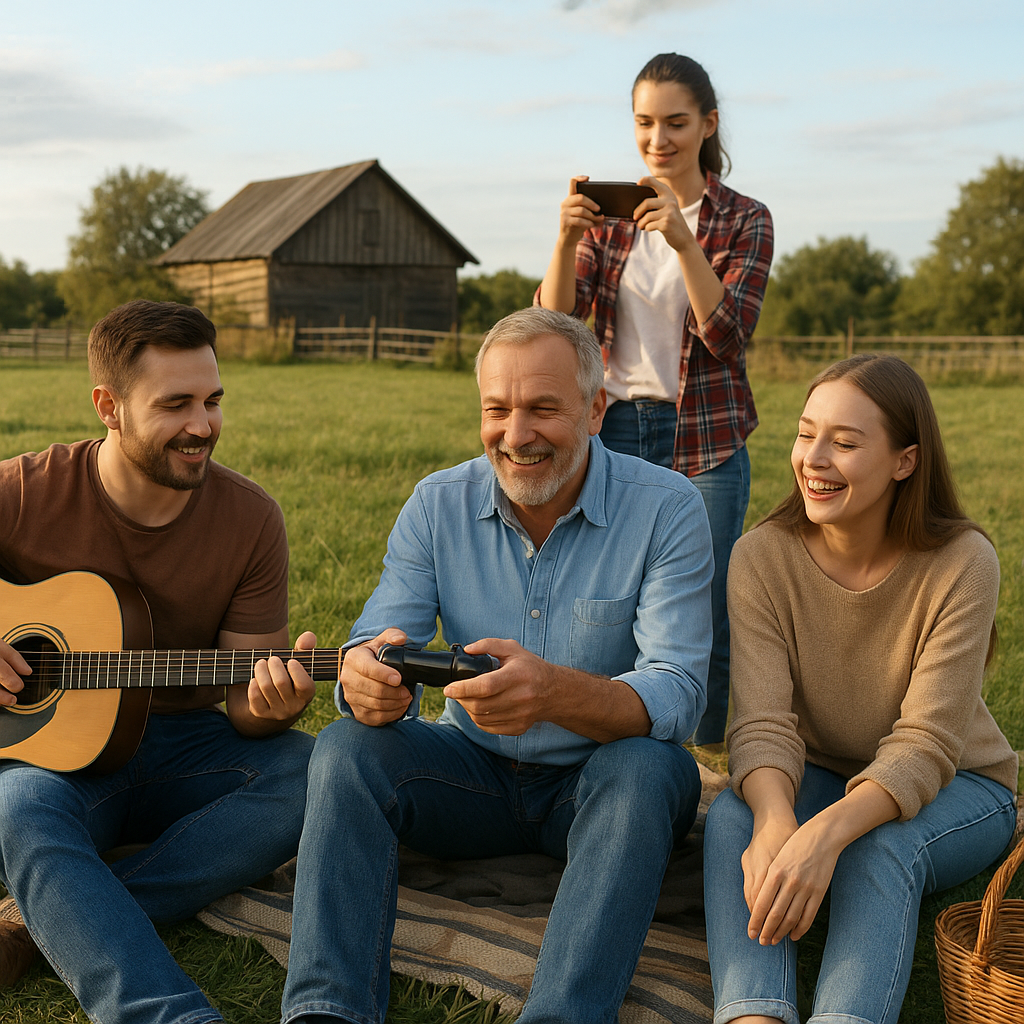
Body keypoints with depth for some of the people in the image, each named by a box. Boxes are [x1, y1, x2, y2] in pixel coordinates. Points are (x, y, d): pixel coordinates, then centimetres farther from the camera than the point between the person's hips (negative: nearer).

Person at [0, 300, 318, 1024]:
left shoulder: (250, 517, -4)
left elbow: (244, 696, -1)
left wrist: (267, 707, -25)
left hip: (183, 744, 2)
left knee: (315, 774, -26)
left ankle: (60, 928, -25)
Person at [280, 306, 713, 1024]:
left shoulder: (667, 510, -13)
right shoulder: (438, 505, -3)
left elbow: (678, 695, -22)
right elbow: (377, 643, -10)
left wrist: (556, 693, -44)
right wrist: (368, 678, -38)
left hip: (598, 779, -3)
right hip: (475, 774, 3)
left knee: (645, 768, -35)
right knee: (346, 748, -22)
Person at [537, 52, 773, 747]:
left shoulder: (744, 221, 0)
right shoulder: (610, 213, 7)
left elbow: (728, 335, -14)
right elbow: (557, 321, -2)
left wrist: (683, 240, -26)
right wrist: (567, 237, -19)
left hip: (704, 439, -2)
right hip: (614, 429, 3)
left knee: (707, 618, 0)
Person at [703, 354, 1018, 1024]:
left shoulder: (962, 562, -20)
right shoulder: (761, 558, -13)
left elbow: (925, 746, -26)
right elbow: (763, 722, -22)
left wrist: (826, 832, -44)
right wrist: (776, 820, -45)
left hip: (955, 788, -2)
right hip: (817, 777, 2)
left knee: (878, 848, -36)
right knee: (732, 821, -31)